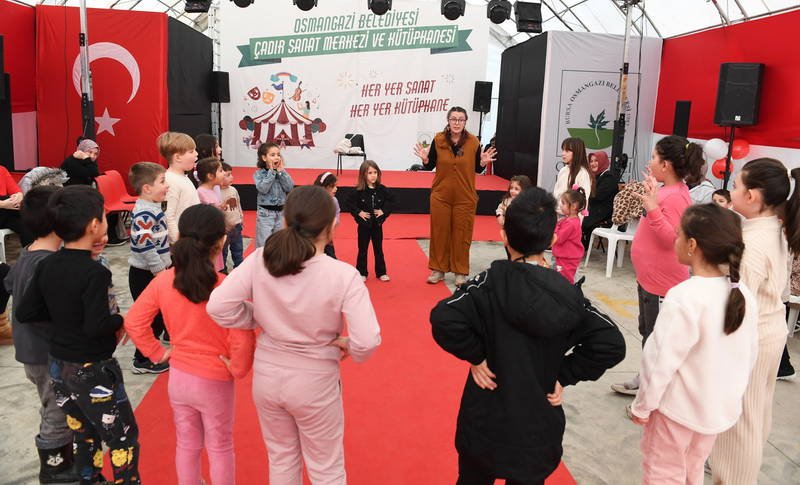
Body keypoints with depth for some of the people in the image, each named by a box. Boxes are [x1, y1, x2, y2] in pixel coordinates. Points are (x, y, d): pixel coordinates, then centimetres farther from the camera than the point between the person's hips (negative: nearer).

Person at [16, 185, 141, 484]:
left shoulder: (46, 266, -2)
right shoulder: (94, 273, -24)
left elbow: (24, 313, 2)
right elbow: (97, 326, -29)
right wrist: (119, 320, -10)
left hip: (58, 367, 8)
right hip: (93, 370, -7)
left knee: (84, 436, 22)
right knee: (123, 438, 9)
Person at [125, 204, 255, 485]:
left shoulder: (163, 281, -11)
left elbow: (133, 322, -5)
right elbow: (243, 341, -29)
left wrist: (158, 353, 4)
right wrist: (238, 370, -12)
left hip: (178, 377, 4)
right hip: (216, 382, -4)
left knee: (186, 444, 24)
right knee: (220, 448, 18)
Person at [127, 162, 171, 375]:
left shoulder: (152, 208, 9)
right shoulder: (144, 214, -23)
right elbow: (146, 248, -28)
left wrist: (167, 266, 23)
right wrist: (161, 271, -22)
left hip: (155, 273, 10)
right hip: (145, 275, -10)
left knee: (159, 316, 18)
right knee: (152, 319, 2)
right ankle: (142, 361, 17)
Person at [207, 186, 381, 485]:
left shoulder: (260, 260, -15)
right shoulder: (343, 274, -24)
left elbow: (218, 306, -13)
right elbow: (367, 341, -28)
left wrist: (259, 320, 2)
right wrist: (347, 346, -5)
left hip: (267, 376, 4)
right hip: (315, 382, -3)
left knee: (281, 458, 27)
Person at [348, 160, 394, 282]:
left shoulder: (382, 189, -5)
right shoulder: (358, 191, -13)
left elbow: (391, 201, 5)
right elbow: (350, 203, -8)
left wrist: (384, 211, -7)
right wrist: (358, 213, -16)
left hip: (377, 224, 2)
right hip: (364, 224, -2)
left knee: (378, 249, 13)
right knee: (362, 249, 9)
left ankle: (381, 272, 24)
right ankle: (362, 273, 20)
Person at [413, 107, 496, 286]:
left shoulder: (473, 142, -6)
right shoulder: (438, 140, -5)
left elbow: (477, 169, 3)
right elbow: (430, 166, 2)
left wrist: (483, 162, -17)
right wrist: (425, 159, -18)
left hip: (465, 197, -1)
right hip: (441, 195, 1)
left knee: (461, 235, 7)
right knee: (439, 233, 9)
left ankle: (460, 272, 20)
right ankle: (438, 269, 24)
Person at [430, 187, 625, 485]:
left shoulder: (492, 282, -18)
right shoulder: (567, 294, -8)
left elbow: (444, 319, -30)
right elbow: (611, 345, -9)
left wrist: (475, 356, -14)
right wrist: (562, 375, -3)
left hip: (485, 423, -2)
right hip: (538, 427, 2)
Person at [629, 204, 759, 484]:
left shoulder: (684, 297, -27)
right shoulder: (744, 295, -6)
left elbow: (661, 360, -22)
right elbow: (749, 356, 5)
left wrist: (642, 406, -9)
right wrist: (728, 392, 19)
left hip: (679, 407, -6)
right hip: (721, 408, 6)